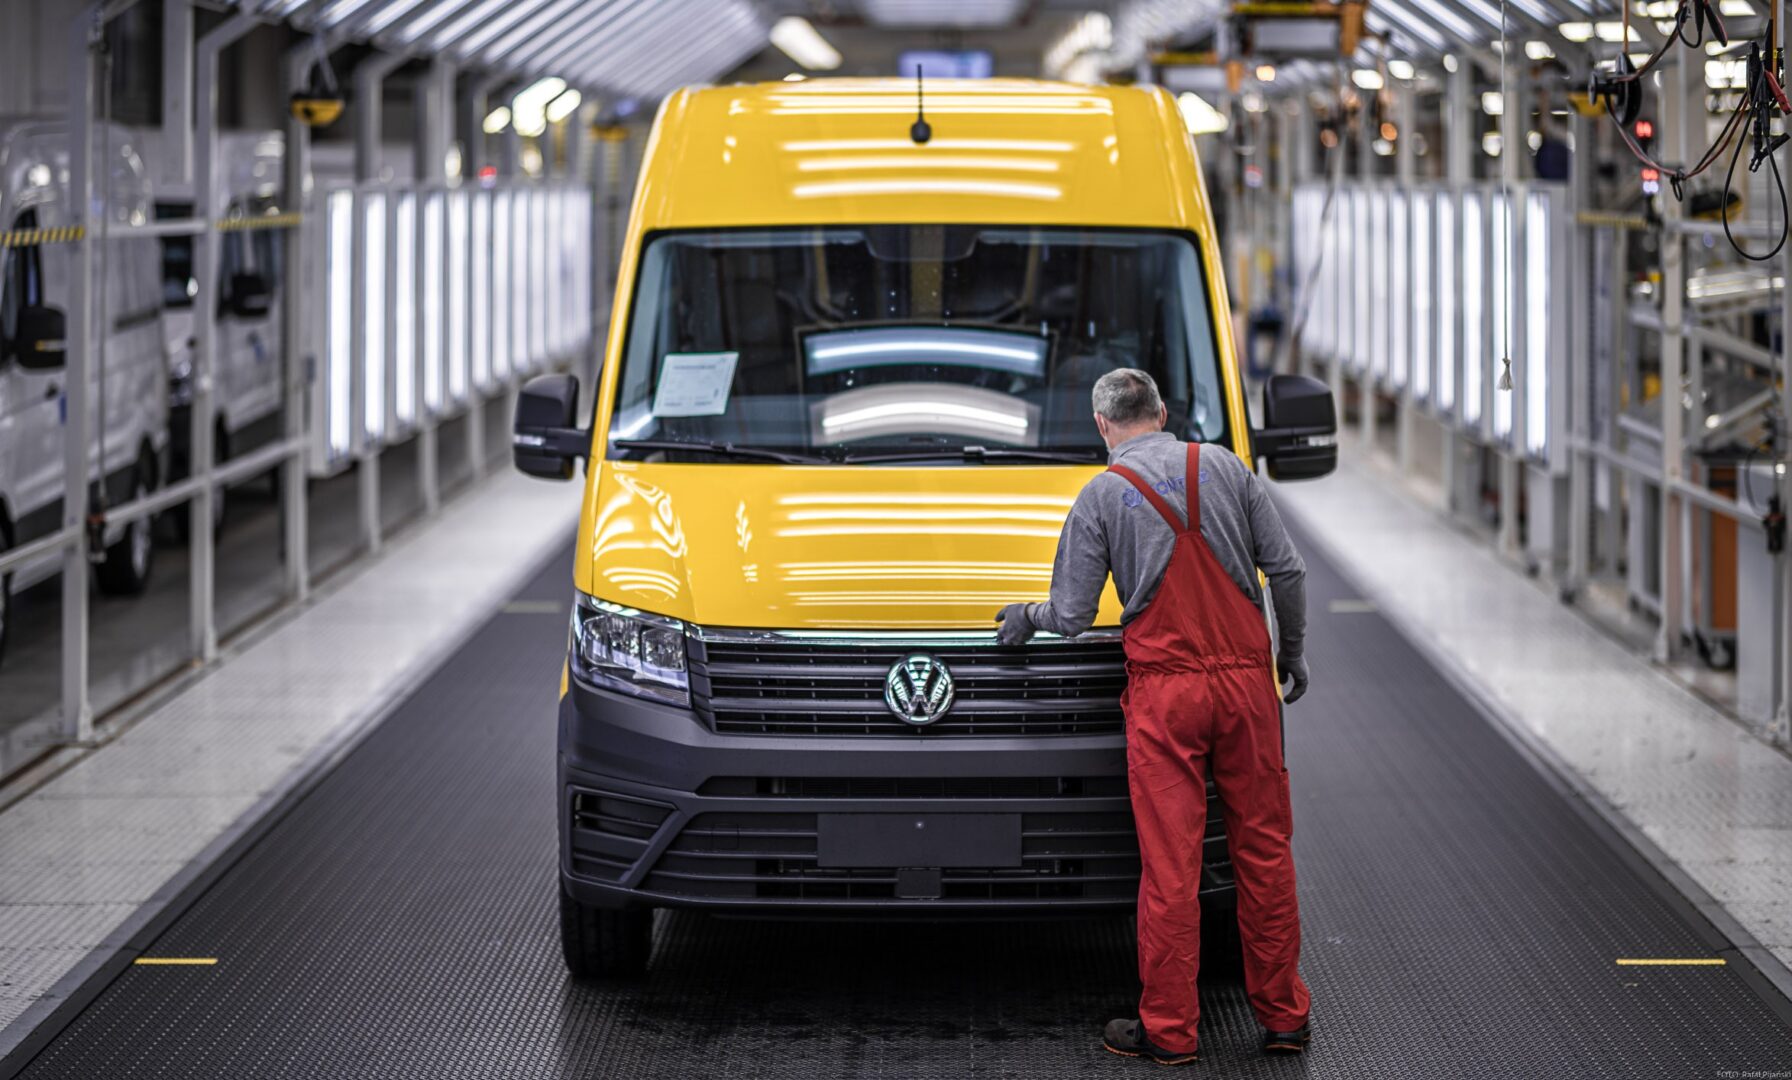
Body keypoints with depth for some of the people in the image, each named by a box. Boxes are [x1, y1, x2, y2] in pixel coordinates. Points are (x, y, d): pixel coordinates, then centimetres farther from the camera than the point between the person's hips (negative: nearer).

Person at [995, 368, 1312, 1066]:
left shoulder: (1102, 495, -1)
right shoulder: (1224, 468, 6)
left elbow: (1071, 618, -1)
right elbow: (1287, 569, 5)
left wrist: (1030, 616, 21)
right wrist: (1293, 654, 18)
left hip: (1164, 693, -3)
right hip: (1247, 677, 3)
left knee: (1170, 863, 0)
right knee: (1263, 846, 10)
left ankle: (1169, 1029, 3)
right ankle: (1282, 1015, 15)